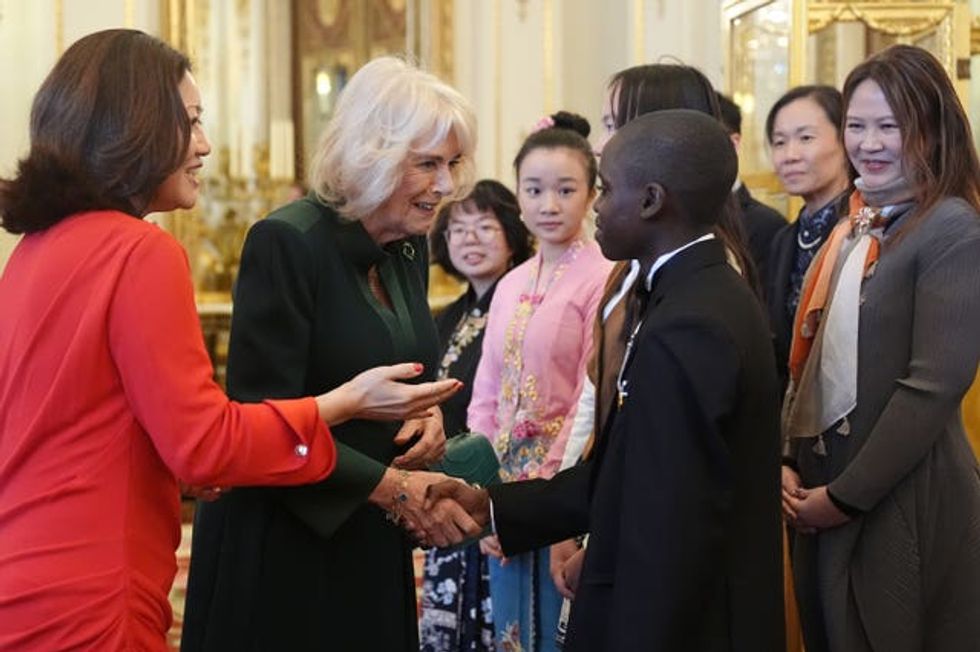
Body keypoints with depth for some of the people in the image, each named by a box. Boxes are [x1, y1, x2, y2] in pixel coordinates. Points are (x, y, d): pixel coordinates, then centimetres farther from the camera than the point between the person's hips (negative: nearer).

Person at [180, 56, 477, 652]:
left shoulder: (410, 248, 6)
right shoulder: (287, 242, -17)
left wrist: (429, 413, -2)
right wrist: (386, 484, -20)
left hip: (374, 542, 7)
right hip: (282, 544, -7)